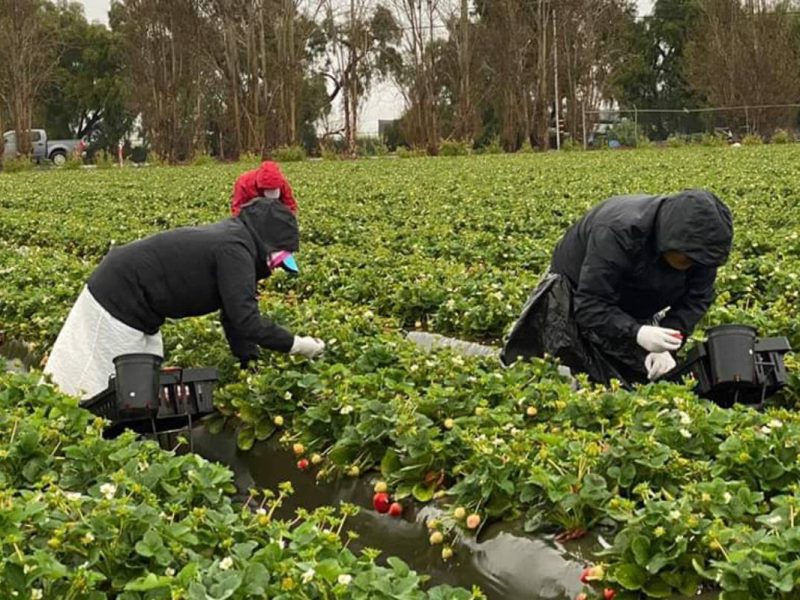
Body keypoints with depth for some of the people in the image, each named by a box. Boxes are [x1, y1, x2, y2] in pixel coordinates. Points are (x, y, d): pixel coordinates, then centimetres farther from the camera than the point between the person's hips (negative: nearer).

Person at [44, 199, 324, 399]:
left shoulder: (232, 242, 9)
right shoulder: (235, 250, -22)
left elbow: (236, 313, 12)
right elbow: (245, 320, -29)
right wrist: (297, 345, -22)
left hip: (134, 306, 11)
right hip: (118, 300, -11)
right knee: (94, 386, -3)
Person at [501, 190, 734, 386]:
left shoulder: (698, 244, -21)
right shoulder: (618, 233, -39)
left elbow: (696, 300, -14)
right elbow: (590, 306, -38)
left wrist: (665, 346, -30)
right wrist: (636, 333, -53)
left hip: (634, 310, 5)